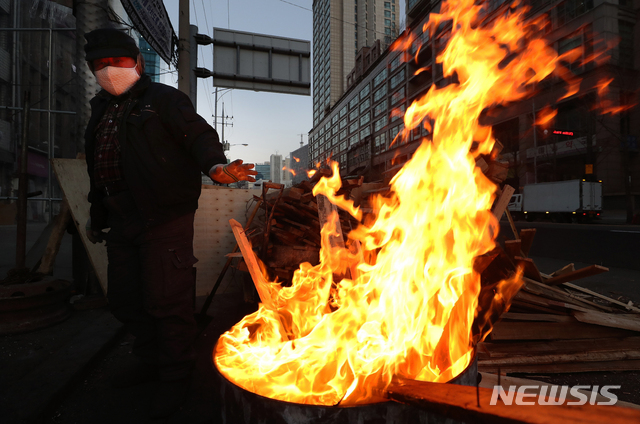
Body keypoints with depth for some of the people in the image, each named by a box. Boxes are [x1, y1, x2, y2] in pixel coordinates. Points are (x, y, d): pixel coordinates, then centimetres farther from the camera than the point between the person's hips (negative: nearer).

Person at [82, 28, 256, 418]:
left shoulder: (163, 99, 0)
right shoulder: (102, 110, 21)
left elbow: (198, 135, -16)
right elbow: (99, 170, 24)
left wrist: (215, 164, -38)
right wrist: (97, 217, 26)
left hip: (164, 221, -8)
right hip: (123, 223, 8)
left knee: (166, 302, -3)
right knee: (125, 299, 16)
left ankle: (176, 376, 19)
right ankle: (152, 360, 38)